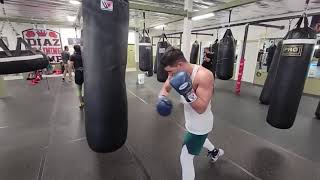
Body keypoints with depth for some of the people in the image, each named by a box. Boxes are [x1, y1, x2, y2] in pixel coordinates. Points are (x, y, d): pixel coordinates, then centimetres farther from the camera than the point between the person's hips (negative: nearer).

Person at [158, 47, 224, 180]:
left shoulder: (203, 76, -33)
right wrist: (162, 97, -21)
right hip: (192, 121, 9)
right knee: (198, 139, 37)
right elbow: (166, 87, 1)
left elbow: (201, 108, -31)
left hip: (200, 124, -8)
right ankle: (215, 152, 69)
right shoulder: (177, 72, -12)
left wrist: (188, 92, -45)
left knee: (185, 159, 3)